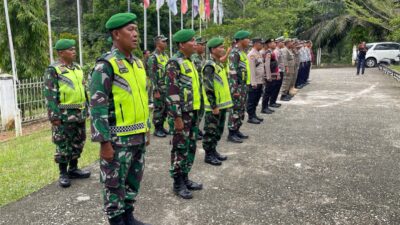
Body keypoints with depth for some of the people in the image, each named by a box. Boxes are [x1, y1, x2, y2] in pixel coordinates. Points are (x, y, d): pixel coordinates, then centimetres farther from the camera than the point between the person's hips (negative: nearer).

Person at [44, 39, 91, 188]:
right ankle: (63, 174, 13)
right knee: (63, 145, 2)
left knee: (78, 143, 14)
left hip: (80, 113, 7)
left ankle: (73, 169, 27)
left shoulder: (78, 68, 12)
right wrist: (54, 116, -18)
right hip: (64, 115, -7)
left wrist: (87, 108, 16)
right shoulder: (53, 70, -9)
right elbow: (50, 95, -14)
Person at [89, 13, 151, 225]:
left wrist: (147, 129, 18)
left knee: (134, 178, 18)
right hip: (118, 138, -8)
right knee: (114, 182, 7)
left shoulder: (138, 63, 10)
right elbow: (97, 106, -18)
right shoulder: (106, 65, -14)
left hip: (138, 136, 8)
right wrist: (104, 142, -19)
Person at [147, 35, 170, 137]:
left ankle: (161, 127, 22)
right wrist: (156, 91, -19)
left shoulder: (166, 56, 14)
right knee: (159, 109, -1)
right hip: (159, 88, -8)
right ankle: (157, 129, 9)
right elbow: (152, 75, -15)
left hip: (168, 88, 8)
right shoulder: (153, 57, -11)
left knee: (166, 109, 12)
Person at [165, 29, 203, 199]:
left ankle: (185, 178, 27)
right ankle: (178, 183, 12)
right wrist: (177, 116, -21)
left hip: (193, 112, 9)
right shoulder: (174, 63, -13)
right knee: (180, 148, 0)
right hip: (182, 113, -9)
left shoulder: (190, 62, 15)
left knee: (191, 147, 14)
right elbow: (172, 92, -19)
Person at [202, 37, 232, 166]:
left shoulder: (219, 64, 13)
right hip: (214, 106, -9)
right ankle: (208, 155, 13)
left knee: (218, 130, 18)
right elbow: (209, 88, -22)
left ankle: (213, 151, 30)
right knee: (210, 131, 2)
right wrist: (214, 106, -21)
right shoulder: (210, 66, -17)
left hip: (222, 104, 9)